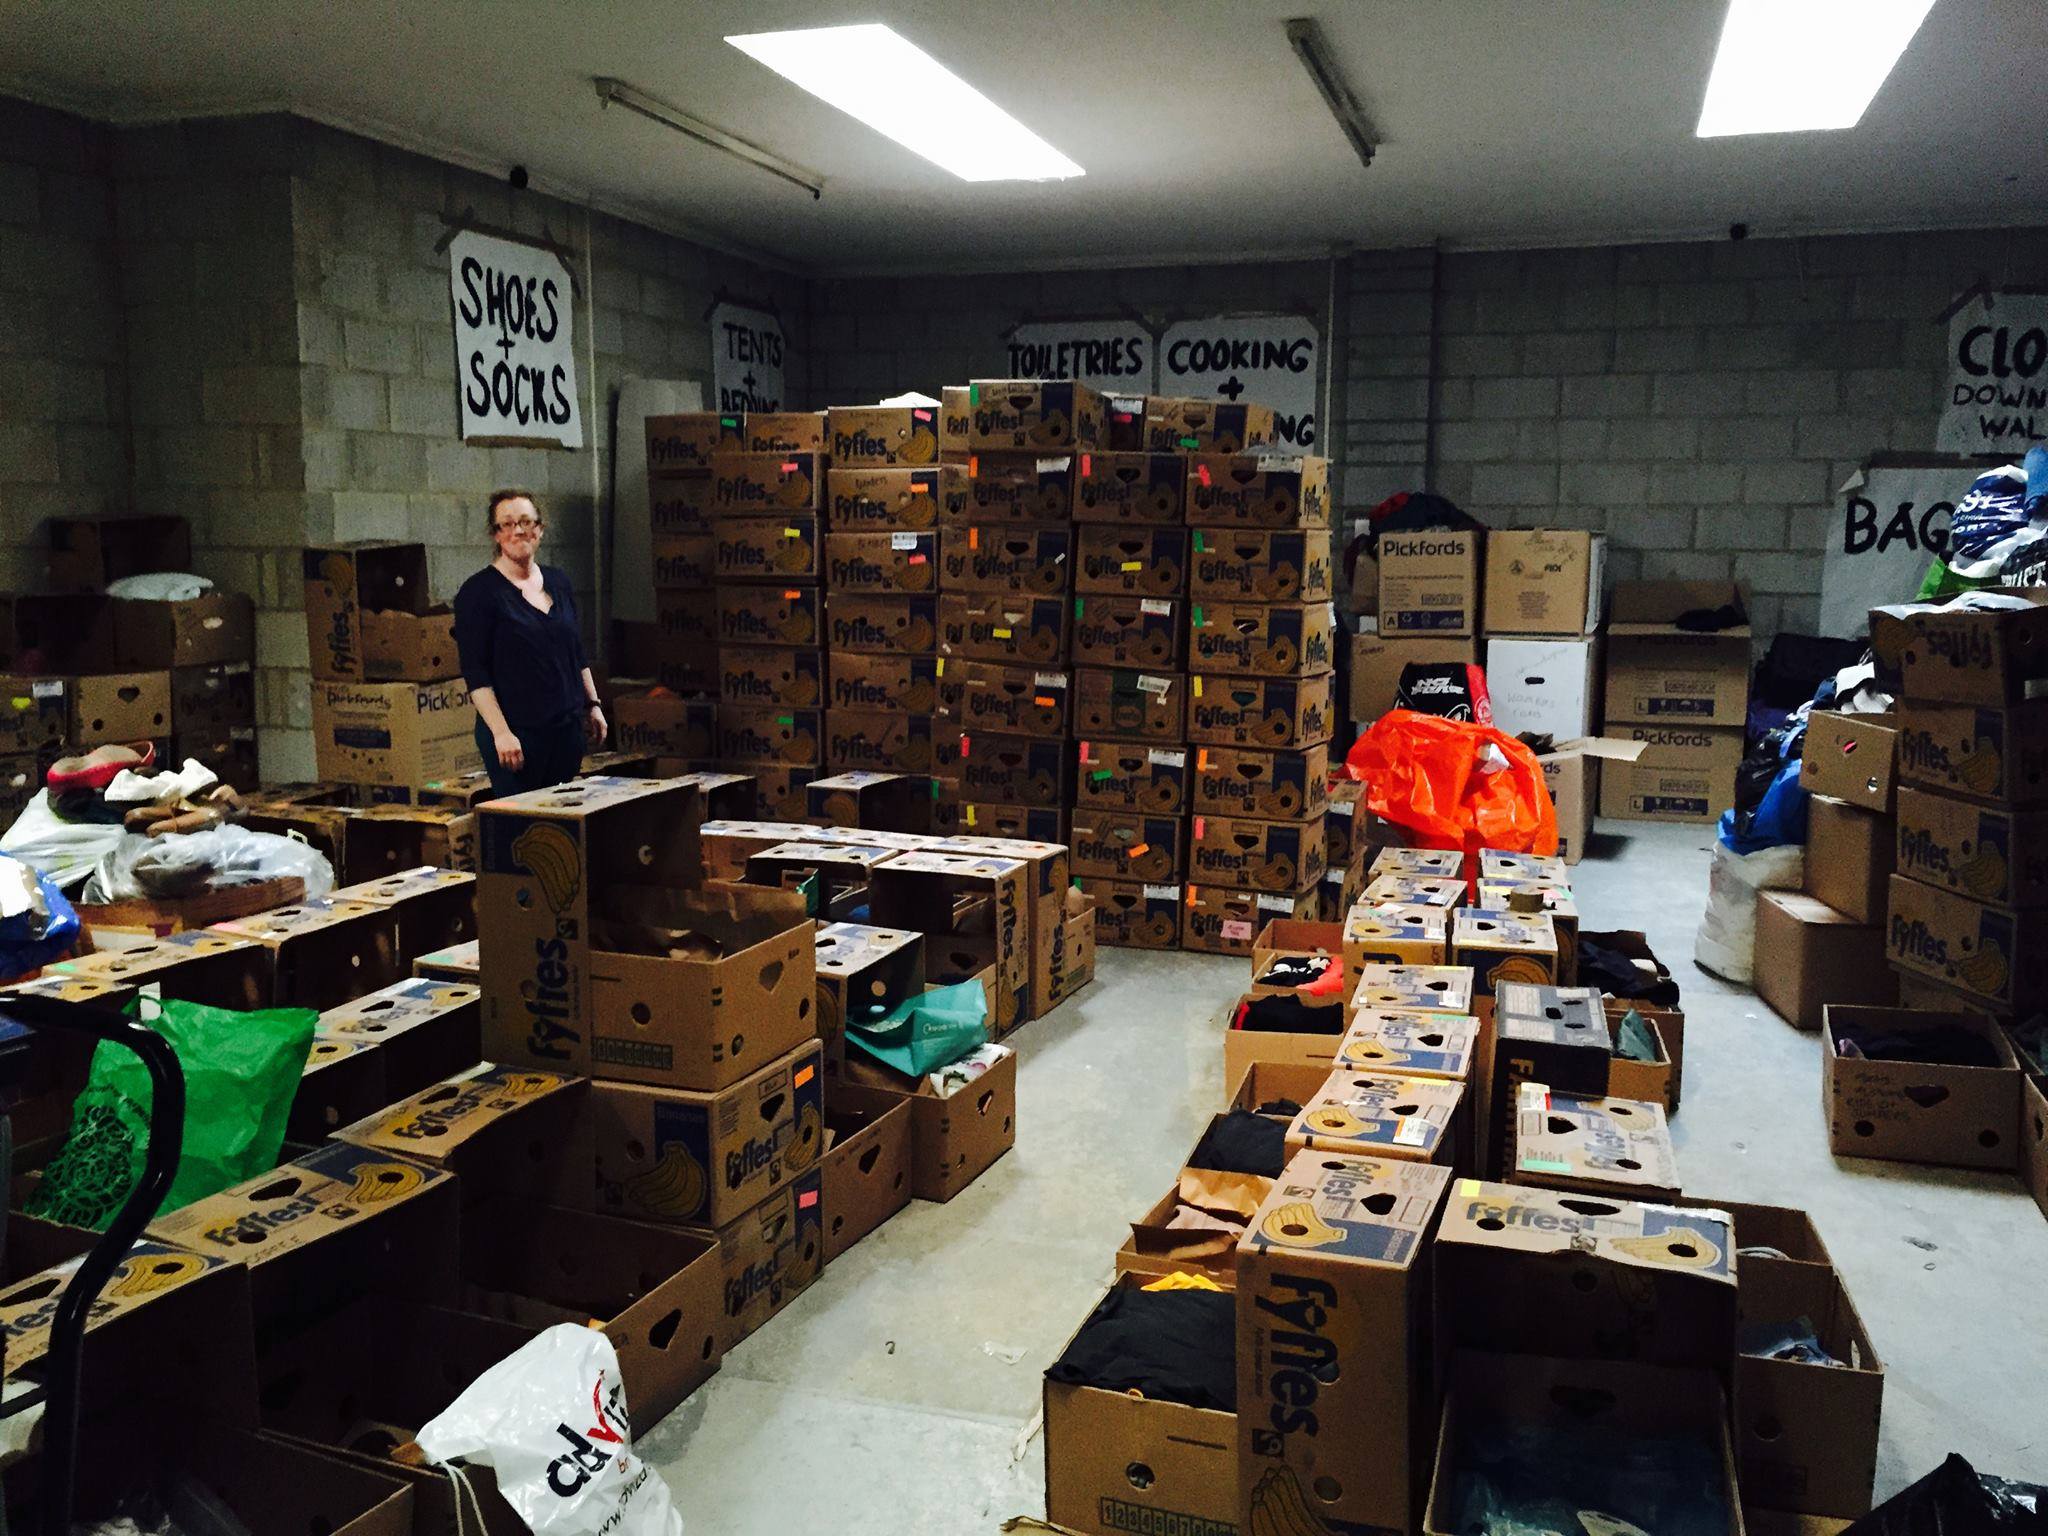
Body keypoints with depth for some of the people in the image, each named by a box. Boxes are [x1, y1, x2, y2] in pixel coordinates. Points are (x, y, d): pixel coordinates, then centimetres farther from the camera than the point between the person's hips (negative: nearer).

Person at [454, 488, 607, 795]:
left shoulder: (558, 582, 12)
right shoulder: (478, 592, -6)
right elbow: (475, 674, -11)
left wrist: (592, 704, 16)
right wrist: (501, 733, -17)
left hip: (568, 725, 6)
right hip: (517, 732, -6)